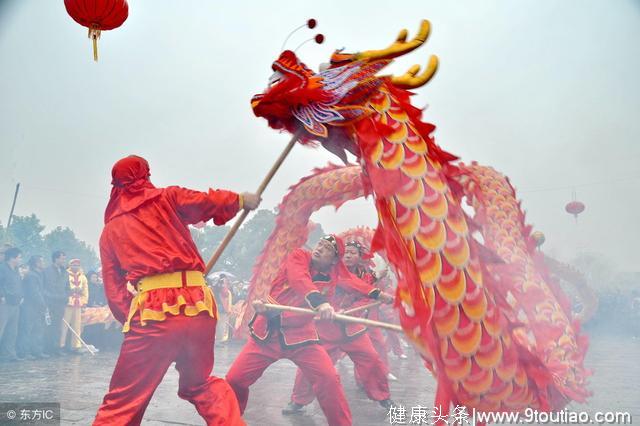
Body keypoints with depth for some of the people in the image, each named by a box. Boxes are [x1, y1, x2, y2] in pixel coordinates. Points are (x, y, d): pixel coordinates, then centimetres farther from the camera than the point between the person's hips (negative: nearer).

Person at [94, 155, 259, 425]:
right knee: (201, 384, 24)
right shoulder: (167, 198, 14)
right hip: (199, 306, 1)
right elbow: (215, 203, 3)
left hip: (152, 311, -1)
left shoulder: (109, 231, 19)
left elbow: (114, 293, 14)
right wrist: (241, 199, 20)